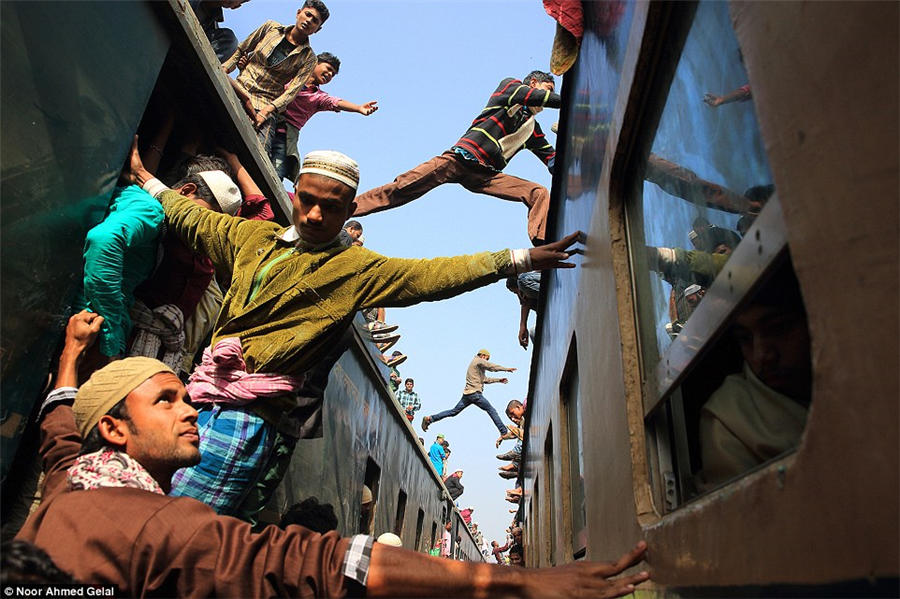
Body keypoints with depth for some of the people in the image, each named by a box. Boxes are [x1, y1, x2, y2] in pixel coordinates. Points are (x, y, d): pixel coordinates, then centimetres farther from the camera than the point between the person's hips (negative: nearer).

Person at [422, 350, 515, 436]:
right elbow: (492, 366, -9)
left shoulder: (475, 363, 28)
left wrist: (499, 380, 29)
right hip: (475, 393, -9)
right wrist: (507, 369, -1)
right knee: (491, 410, -3)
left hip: (467, 393, 9)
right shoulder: (479, 361, -1)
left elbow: (485, 379, 31)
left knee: (454, 411, 9)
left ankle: (429, 419, 6)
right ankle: (504, 432, -4)